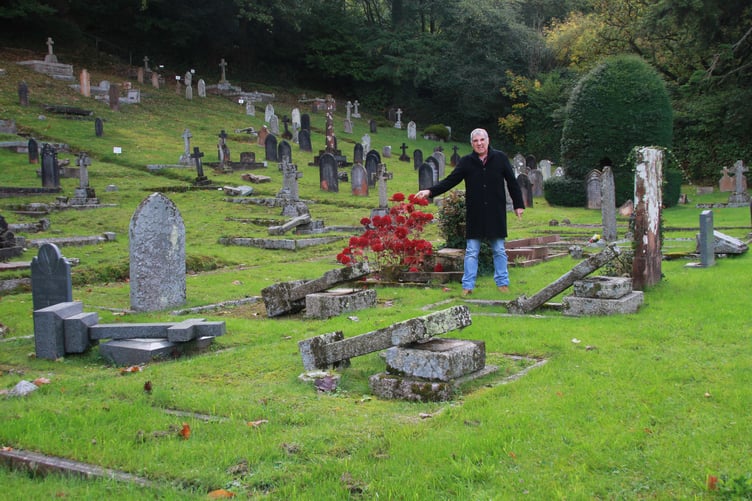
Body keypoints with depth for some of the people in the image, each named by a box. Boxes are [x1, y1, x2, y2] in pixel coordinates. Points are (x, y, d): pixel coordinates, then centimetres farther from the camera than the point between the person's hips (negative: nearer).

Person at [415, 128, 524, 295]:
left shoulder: (500, 158, -1)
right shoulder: (466, 162, 1)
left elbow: (512, 182, 5)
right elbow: (450, 181, -1)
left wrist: (518, 204, 4)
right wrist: (430, 191, -12)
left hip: (496, 213, 0)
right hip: (475, 214, 0)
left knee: (499, 250, 9)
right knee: (471, 252, 3)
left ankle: (502, 283, 20)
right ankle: (468, 285, 9)